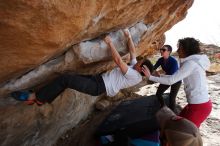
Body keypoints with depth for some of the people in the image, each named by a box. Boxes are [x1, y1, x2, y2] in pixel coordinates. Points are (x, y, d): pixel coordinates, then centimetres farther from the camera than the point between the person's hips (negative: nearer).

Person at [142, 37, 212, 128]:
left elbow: (171, 80, -22)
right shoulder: (194, 61, 11)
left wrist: (150, 77, -15)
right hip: (198, 103, 9)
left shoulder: (190, 63, -20)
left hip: (199, 106, -9)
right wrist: (160, 76, 11)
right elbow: (176, 77, 16)